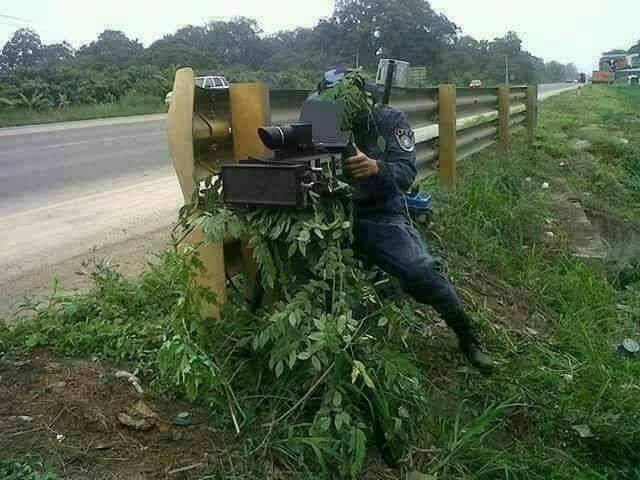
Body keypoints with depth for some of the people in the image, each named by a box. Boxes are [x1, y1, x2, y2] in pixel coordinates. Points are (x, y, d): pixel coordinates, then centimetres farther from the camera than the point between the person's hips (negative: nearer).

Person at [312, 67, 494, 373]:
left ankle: (468, 338, -1)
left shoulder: (390, 120, -5)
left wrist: (375, 167, -39)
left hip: (379, 216, -3)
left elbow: (406, 174, -17)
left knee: (421, 272, -22)